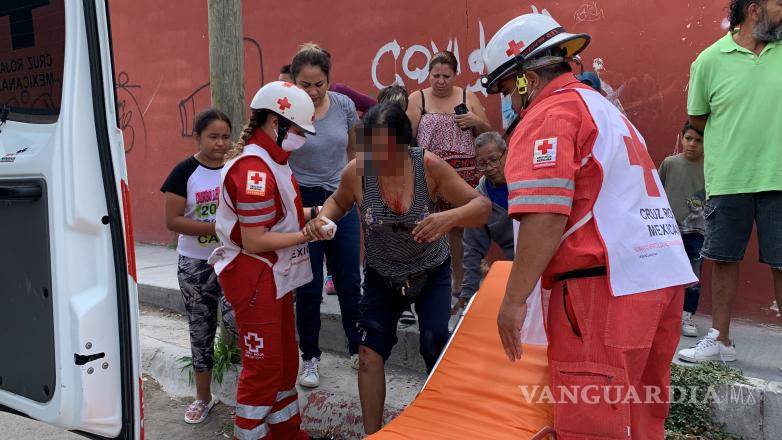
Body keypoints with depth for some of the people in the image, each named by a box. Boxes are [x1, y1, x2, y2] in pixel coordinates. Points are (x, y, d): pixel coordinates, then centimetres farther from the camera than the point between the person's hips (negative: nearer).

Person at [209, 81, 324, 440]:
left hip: (277, 275, 10)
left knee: (285, 360, 20)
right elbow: (254, 241, -24)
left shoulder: (272, 160, 10)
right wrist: (306, 236, -20)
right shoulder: (253, 169, -23)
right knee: (263, 367, 1)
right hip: (253, 278, -10)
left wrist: (310, 213, 1)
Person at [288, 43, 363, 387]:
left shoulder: (344, 105, -3)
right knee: (309, 287, 5)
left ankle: (358, 350, 28)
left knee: (349, 281, 10)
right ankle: (310, 358, 22)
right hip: (303, 202, -3)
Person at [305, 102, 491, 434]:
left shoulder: (429, 166, -25)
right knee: (370, 353, -1)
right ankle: (372, 433, 19)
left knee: (436, 348, -6)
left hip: (431, 273, -1)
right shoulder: (356, 171, -21)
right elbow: (339, 201, 2)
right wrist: (322, 218, -21)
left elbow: (482, 206, -25)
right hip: (382, 277, 2)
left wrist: (449, 217, -46)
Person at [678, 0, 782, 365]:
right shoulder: (711, 60, 0)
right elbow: (697, 118, 8)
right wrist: (733, 141, 2)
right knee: (723, 260, 8)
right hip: (727, 180, -1)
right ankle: (720, 340, 21)